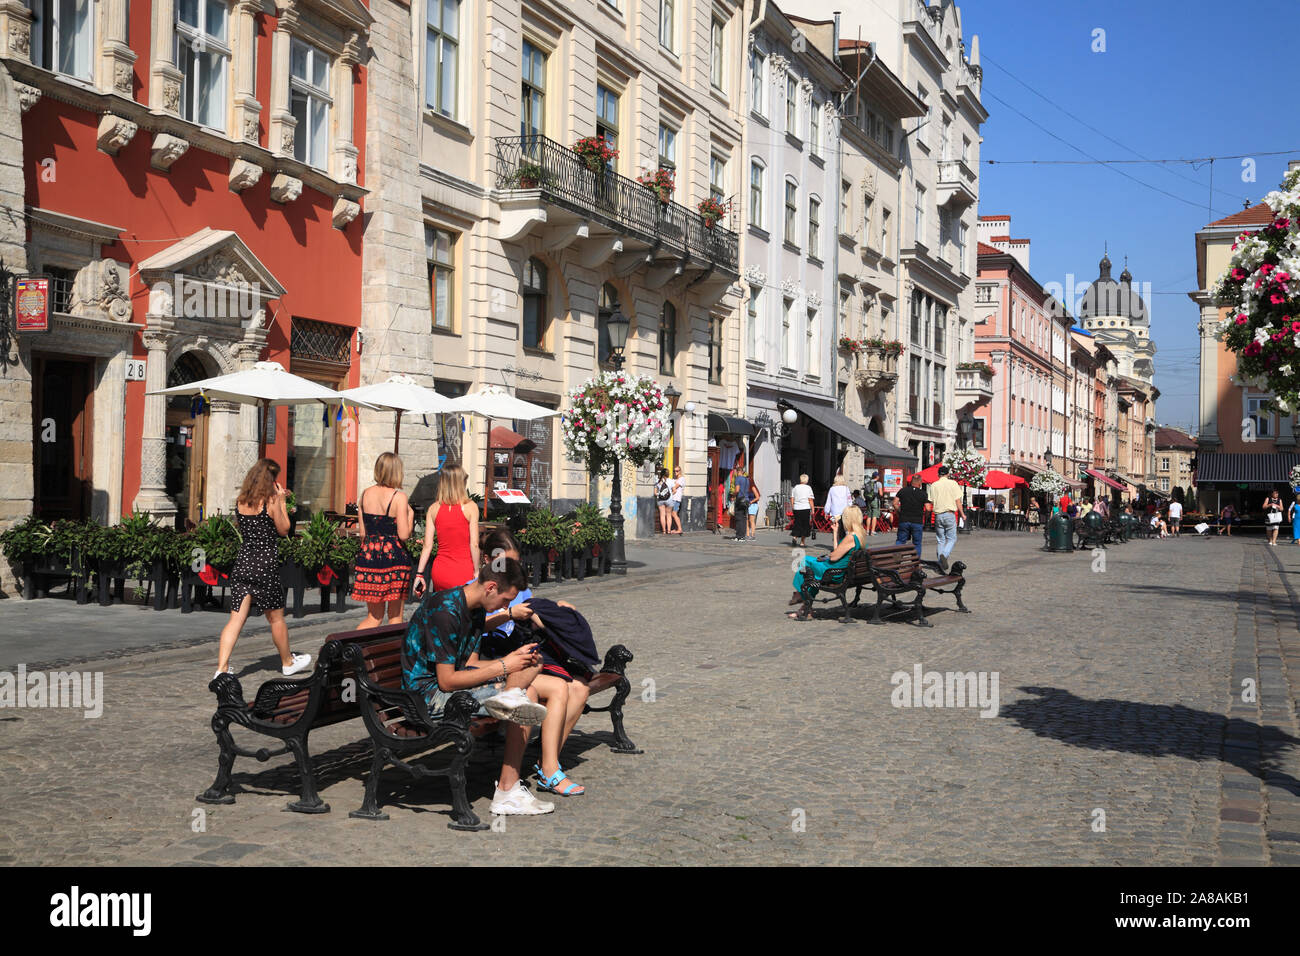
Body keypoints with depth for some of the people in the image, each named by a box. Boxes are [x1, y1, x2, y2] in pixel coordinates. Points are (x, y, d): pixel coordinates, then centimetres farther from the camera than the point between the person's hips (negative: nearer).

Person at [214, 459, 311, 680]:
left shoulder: (240, 502, 6)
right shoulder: (271, 502, -10)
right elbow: (283, 530, 0)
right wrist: (281, 501, 6)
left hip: (243, 562, 5)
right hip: (266, 563, -5)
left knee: (236, 618, 3)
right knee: (276, 618, 12)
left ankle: (222, 668, -5)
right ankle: (287, 663, 29)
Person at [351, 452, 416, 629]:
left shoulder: (365, 494, 5)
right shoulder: (399, 496, -10)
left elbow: (362, 533, 10)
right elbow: (404, 535, -13)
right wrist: (410, 515, 3)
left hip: (368, 556, 5)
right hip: (394, 556, -5)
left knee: (374, 616, 13)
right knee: (395, 616, 6)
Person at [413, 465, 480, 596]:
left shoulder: (433, 508, 3)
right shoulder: (470, 507, -6)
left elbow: (427, 545, 2)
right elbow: (474, 544, -7)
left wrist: (419, 574, 6)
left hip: (439, 571, 4)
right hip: (463, 572, -4)